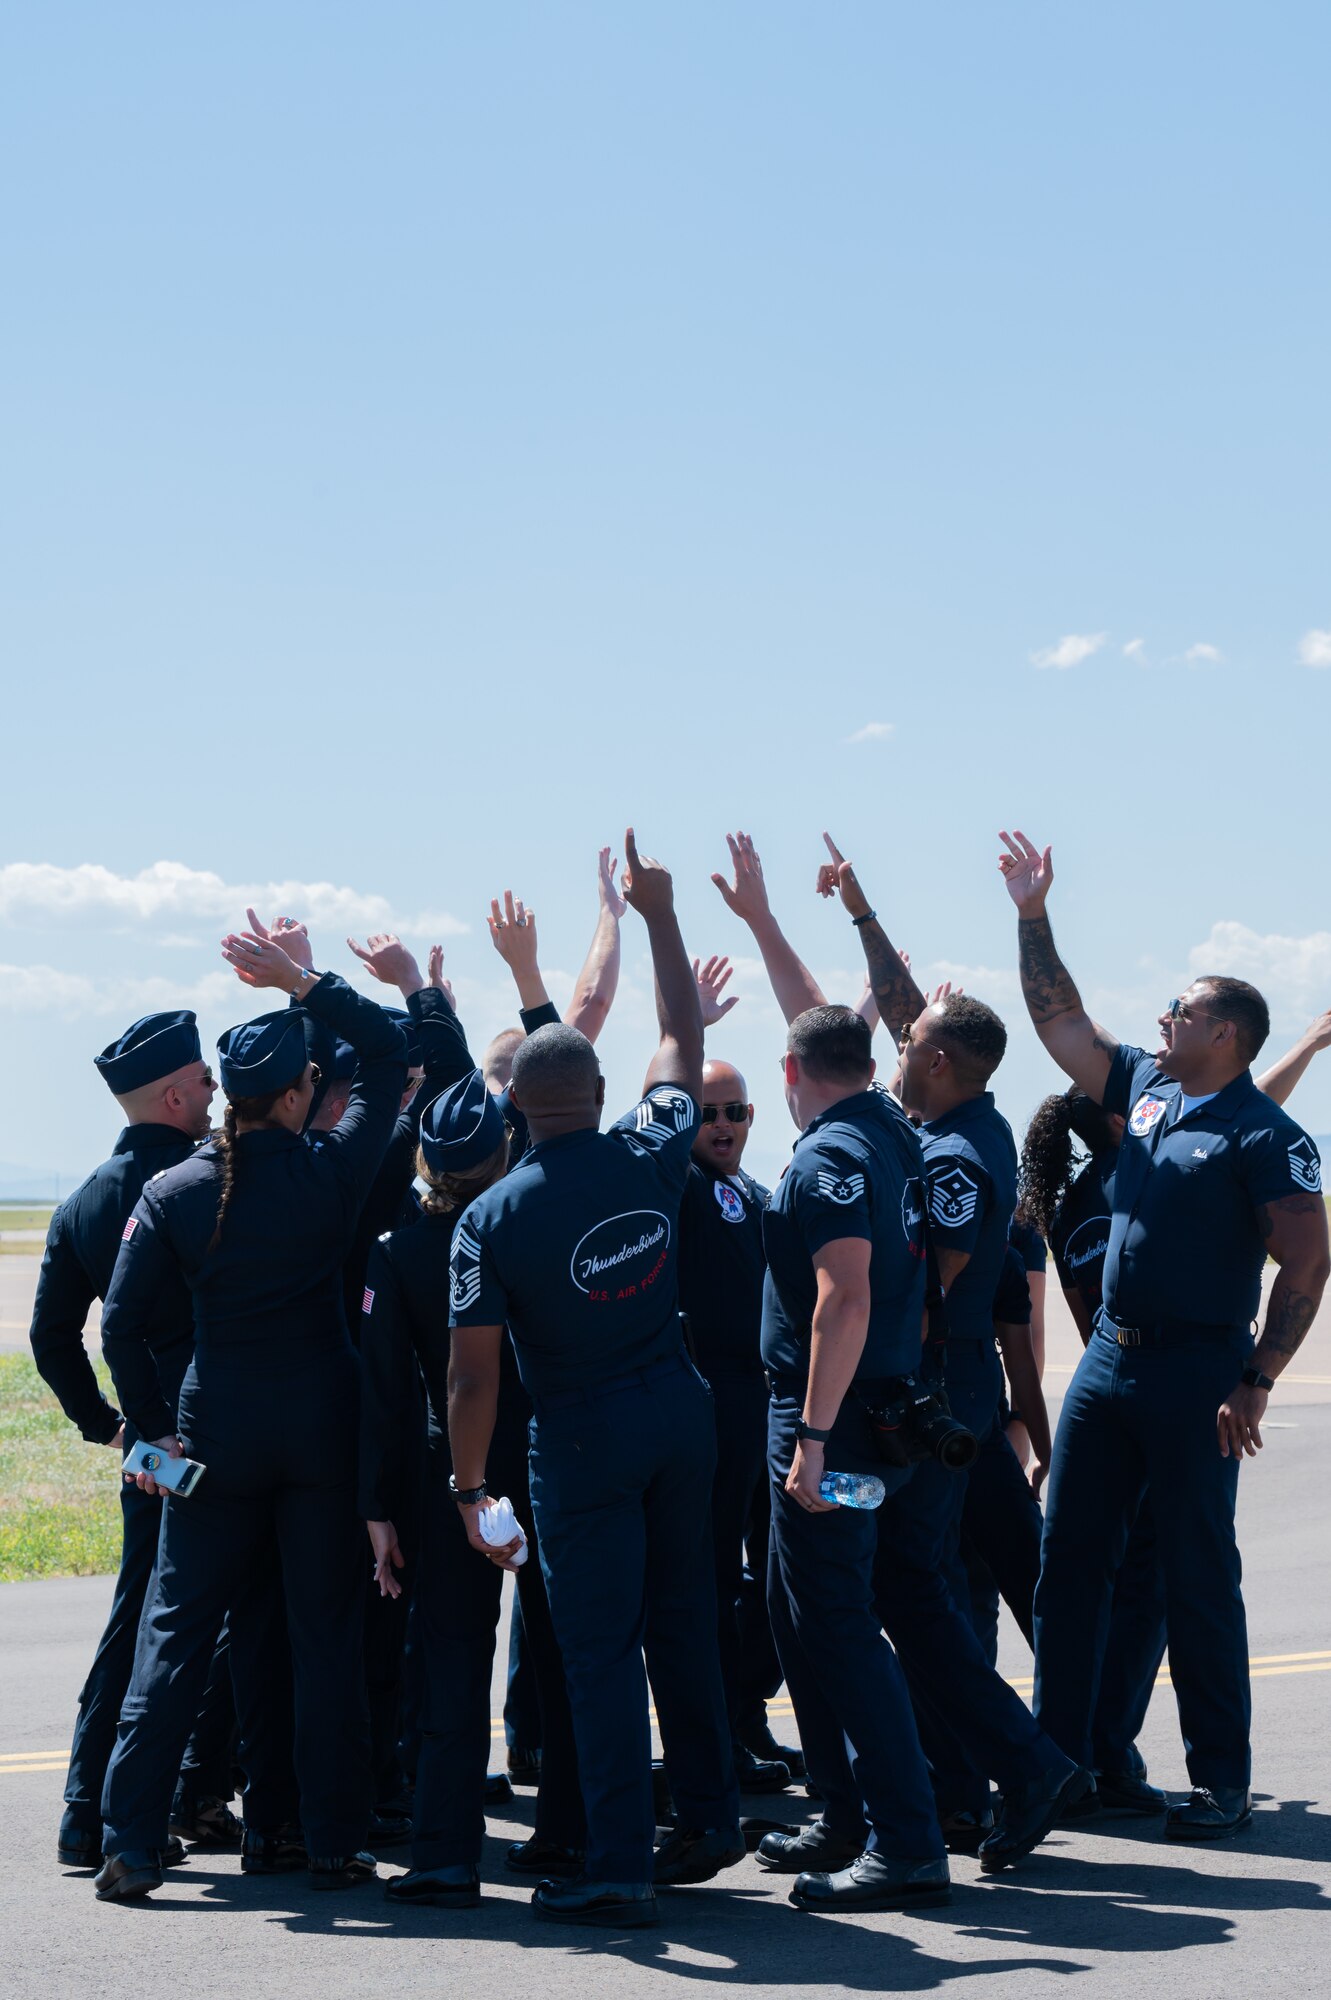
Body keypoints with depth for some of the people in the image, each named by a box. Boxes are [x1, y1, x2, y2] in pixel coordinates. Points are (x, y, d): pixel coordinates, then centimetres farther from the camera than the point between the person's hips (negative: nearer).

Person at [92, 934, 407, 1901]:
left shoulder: (173, 1192, -5)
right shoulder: (330, 1172, -9)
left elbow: (120, 1323, -6)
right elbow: (390, 1053, 4)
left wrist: (155, 1425, 3)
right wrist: (303, 980, 1)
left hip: (218, 1432, 1)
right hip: (323, 1427, -1)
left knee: (176, 1630, 8)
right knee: (328, 1634, 8)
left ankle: (131, 1844, 6)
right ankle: (335, 1841, 11)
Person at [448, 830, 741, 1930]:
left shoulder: (490, 1219, -13)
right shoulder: (650, 1156, -5)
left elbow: (475, 1373, -12)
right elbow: (683, 1040, 12)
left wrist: (470, 1485, -2)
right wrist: (660, 915, 19)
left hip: (582, 1438, -4)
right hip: (680, 1410, 4)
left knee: (599, 1649, -1)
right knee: (684, 1622, 17)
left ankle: (620, 1867, 0)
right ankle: (710, 1819, 26)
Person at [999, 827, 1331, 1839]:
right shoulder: (1146, 1086, 11)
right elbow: (1062, 1021, 20)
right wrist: (1033, 914, 14)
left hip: (1195, 1372, -7)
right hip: (1110, 1355, 7)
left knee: (1198, 1576, -1)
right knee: (1069, 1559, 9)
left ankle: (1222, 1782, 8)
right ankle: (1057, 1755, 17)